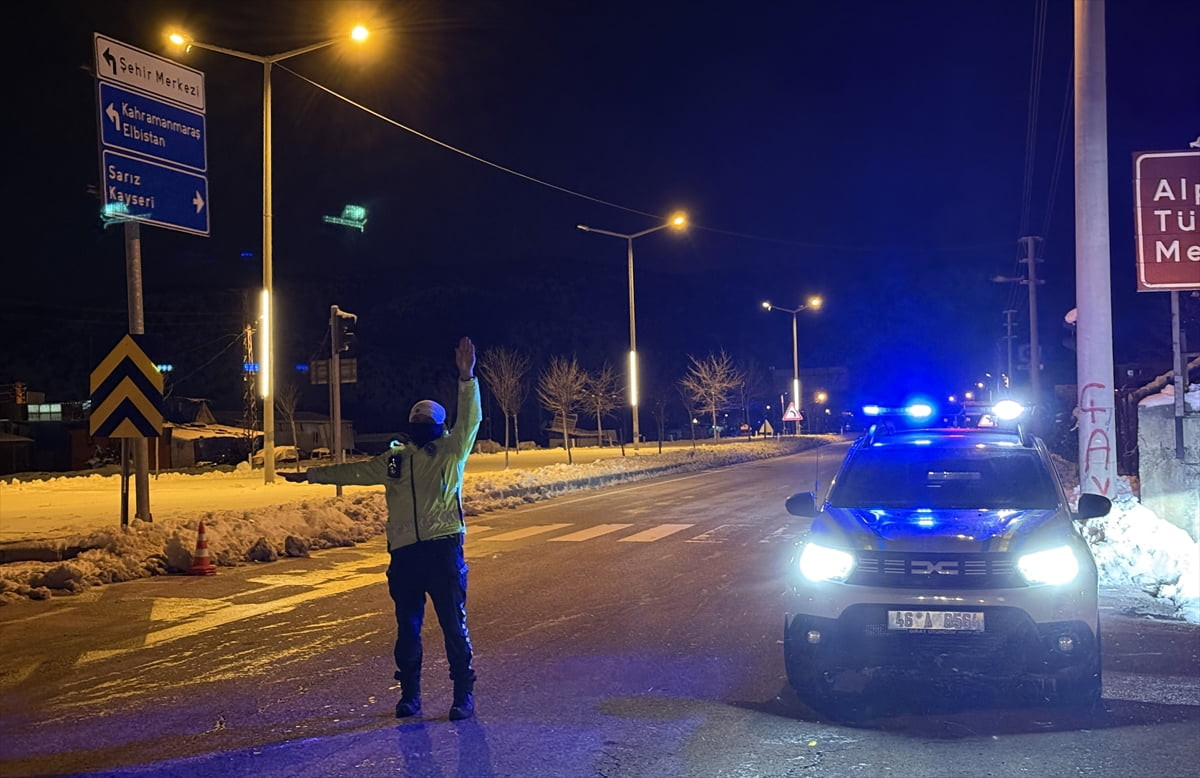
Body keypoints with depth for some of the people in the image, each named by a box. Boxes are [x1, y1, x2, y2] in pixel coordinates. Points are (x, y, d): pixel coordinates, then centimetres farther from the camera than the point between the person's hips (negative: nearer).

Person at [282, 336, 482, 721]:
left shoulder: (451, 452, 4)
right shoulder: (395, 458, 16)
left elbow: (470, 420, -10)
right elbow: (355, 471, 26)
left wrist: (466, 379, -24)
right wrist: (311, 474, 31)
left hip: (444, 548, -4)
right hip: (404, 553, 4)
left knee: (454, 625, -1)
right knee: (407, 627, 10)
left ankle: (464, 695, 7)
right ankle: (409, 695, 20)